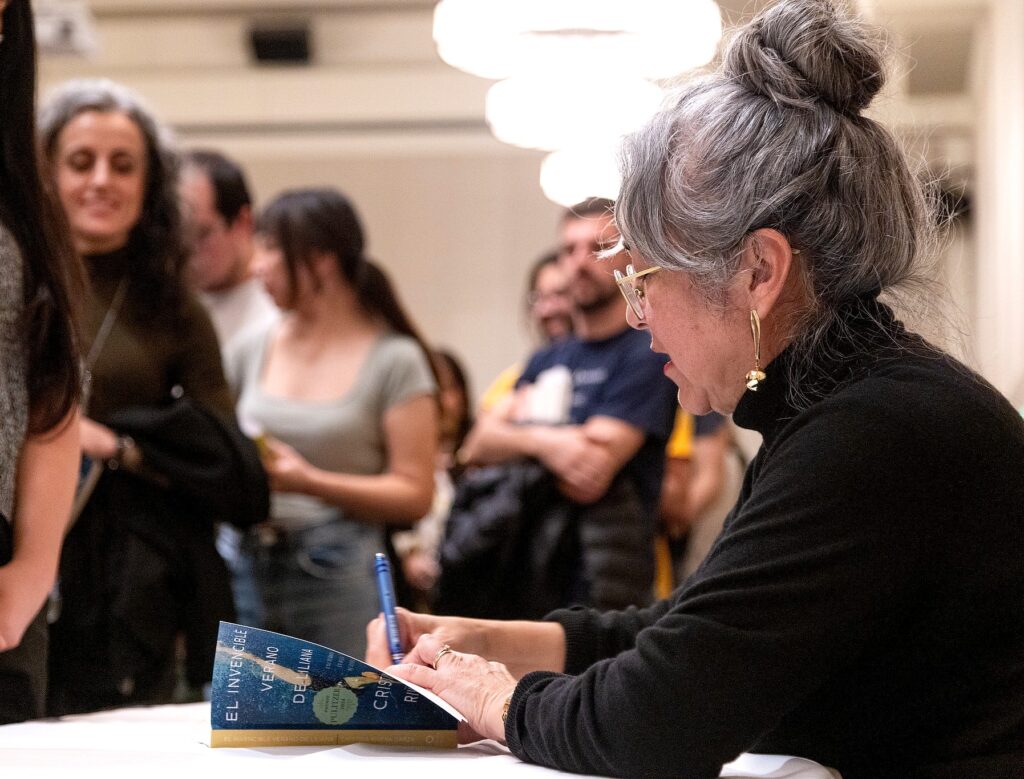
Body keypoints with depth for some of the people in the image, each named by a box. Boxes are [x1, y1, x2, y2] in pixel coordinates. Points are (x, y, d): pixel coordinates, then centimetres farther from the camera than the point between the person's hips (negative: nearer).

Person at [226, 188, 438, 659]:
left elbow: (414, 494, -5)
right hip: (250, 570, 4)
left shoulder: (394, 359, -2)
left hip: (342, 579, -4)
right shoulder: (252, 349, 11)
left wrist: (309, 481, -15)